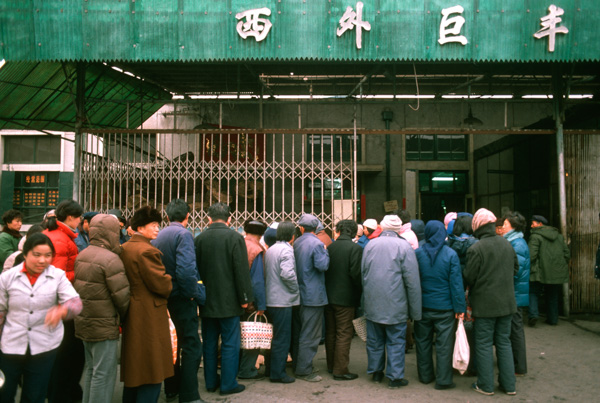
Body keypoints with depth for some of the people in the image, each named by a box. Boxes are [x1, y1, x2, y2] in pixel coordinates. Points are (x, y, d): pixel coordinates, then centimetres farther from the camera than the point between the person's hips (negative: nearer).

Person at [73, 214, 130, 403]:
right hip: (104, 325, -9)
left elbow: (77, 287, 14)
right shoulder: (110, 259, -19)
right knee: (104, 373, 0)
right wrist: (121, 316, -1)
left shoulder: (81, 256, 7)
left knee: (91, 369, 21)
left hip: (85, 322, 9)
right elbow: (121, 295, -18)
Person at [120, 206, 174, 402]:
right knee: (152, 370, 1)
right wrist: (171, 284, -1)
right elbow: (161, 283, -21)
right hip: (150, 315, -10)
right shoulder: (147, 251, -20)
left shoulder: (124, 249, 8)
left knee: (134, 364, 21)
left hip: (132, 315, 10)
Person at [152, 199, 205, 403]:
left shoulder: (158, 236, 8)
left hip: (164, 296, 8)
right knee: (191, 346, 0)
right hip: (181, 298, -8)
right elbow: (185, 269, -27)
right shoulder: (183, 235, -15)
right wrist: (191, 293, -15)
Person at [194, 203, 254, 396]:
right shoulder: (235, 237, -11)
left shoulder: (199, 239, 1)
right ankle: (228, 384, 9)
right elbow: (242, 270, -13)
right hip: (228, 301, -4)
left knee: (209, 342, 14)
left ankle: (210, 381, 23)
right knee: (230, 344, 5)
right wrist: (245, 297, -6)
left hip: (206, 300, 5)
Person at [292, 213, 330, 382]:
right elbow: (322, 265, -21)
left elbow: (294, 266, 11)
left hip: (299, 293, 8)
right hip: (313, 295, -8)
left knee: (299, 331, 17)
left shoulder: (296, 243, 6)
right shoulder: (316, 244, -15)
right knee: (310, 334, -1)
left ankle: (298, 365, 28)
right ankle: (304, 370, 3)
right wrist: (325, 252, -6)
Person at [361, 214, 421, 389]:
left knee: (374, 340, 15)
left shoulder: (370, 244, 1)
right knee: (396, 341, 8)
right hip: (395, 304, -3)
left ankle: (376, 372, 28)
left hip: (372, 304, 4)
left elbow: (362, 273, 10)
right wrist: (415, 309, -4)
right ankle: (395, 377, 14)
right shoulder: (404, 246, -10)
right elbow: (412, 281, -9)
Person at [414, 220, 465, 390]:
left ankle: (425, 375, 26)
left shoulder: (418, 253, -4)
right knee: (444, 344, 6)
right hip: (444, 306, -2)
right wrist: (460, 307, -3)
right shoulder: (451, 254, -9)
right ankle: (443, 380, 11)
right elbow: (456, 282, -8)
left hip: (423, 306, 2)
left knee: (423, 341, 14)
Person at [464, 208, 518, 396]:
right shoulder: (507, 244, 1)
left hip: (485, 304, -5)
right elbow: (515, 268, 14)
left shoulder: (476, 249, -18)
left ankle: (486, 385, 15)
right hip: (506, 302, 6)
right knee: (504, 342, 16)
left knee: (484, 344, 6)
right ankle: (509, 385, 22)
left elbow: (469, 277, -13)